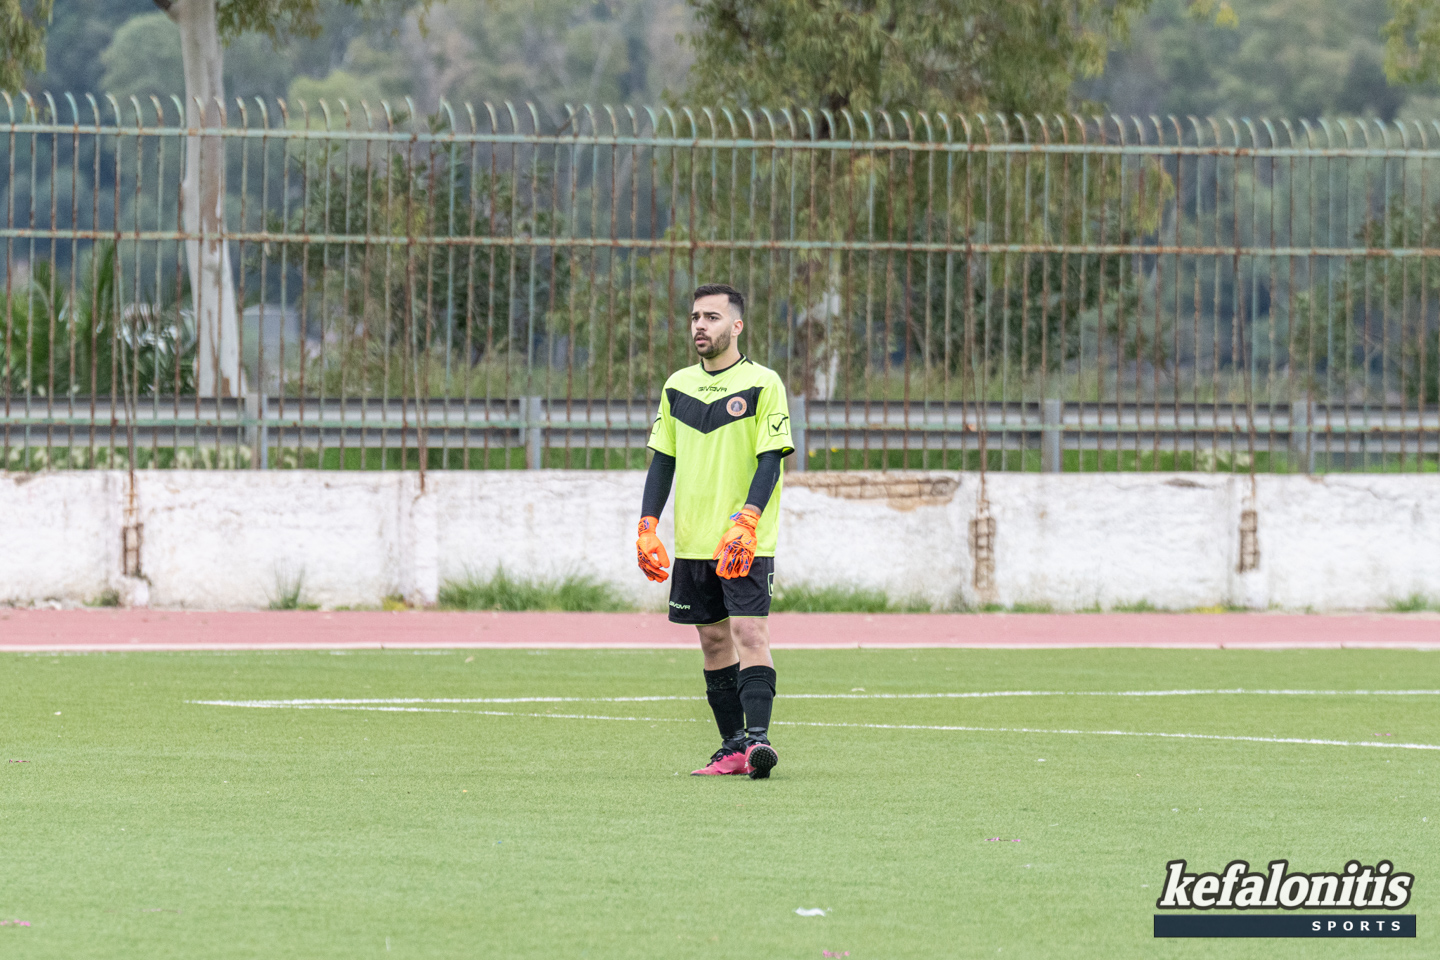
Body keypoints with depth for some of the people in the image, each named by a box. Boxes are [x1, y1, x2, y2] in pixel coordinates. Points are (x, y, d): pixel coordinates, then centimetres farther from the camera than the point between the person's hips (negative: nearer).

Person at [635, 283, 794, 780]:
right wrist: (647, 527, 4)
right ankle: (733, 748, 11)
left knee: (749, 633, -15)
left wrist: (745, 523, -21)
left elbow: (770, 459, -10)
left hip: (746, 544, -5)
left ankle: (758, 737, -21)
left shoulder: (763, 384, -4)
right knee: (713, 640, 7)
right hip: (693, 542, 5)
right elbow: (662, 459, 14)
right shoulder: (677, 386, 12)